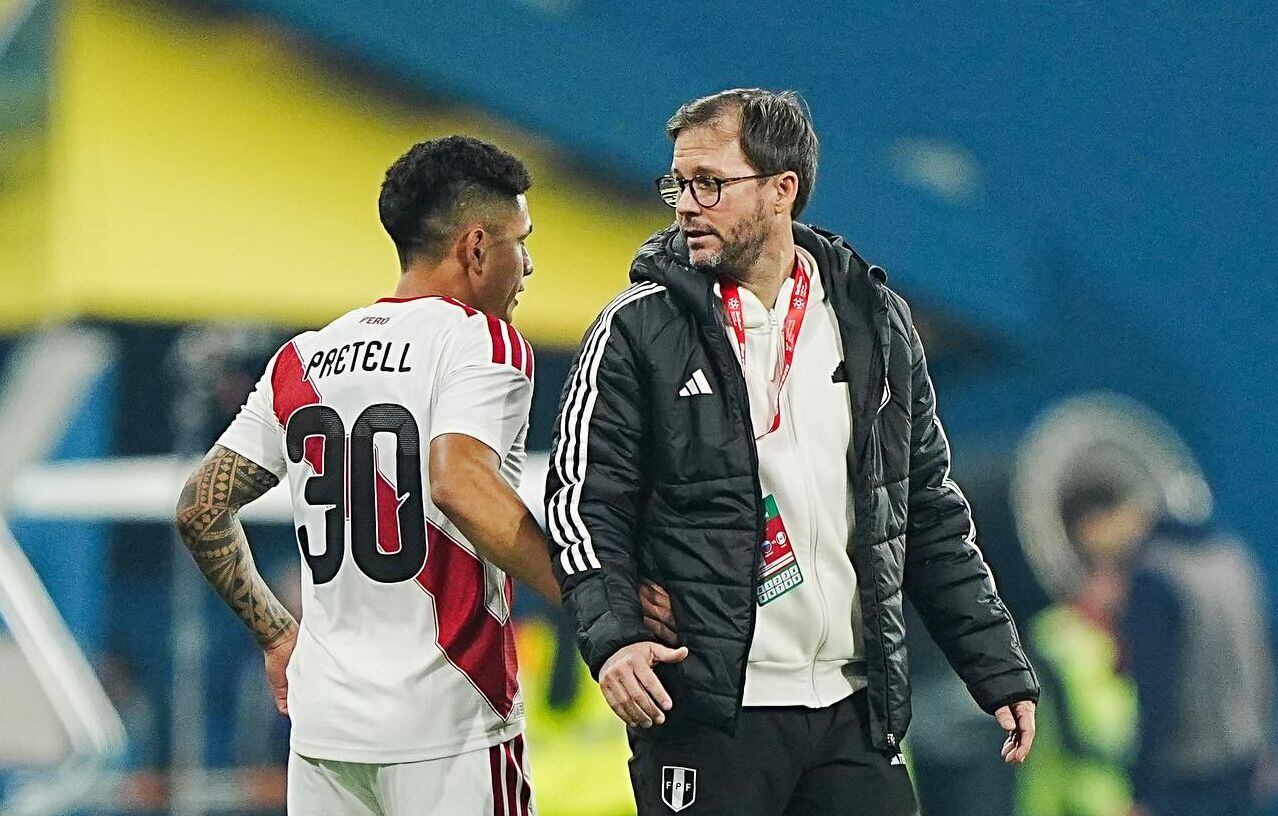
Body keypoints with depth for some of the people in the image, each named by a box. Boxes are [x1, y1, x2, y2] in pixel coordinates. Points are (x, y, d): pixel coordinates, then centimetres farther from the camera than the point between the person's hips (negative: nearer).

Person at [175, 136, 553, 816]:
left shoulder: (302, 359, 12)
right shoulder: (481, 341, -7)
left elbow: (201, 508, 14)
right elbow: (460, 485, -23)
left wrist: (274, 633, 25)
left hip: (323, 716, 6)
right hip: (446, 721, -6)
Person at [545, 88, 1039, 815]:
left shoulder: (876, 324, 10)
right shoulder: (639, 331, 0)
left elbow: (930, 515, 16)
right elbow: (584, 501, -3)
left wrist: (999, 668, 11)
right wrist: (613, 635, -20)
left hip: (852, 708, 3)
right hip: (704, 716, -3)